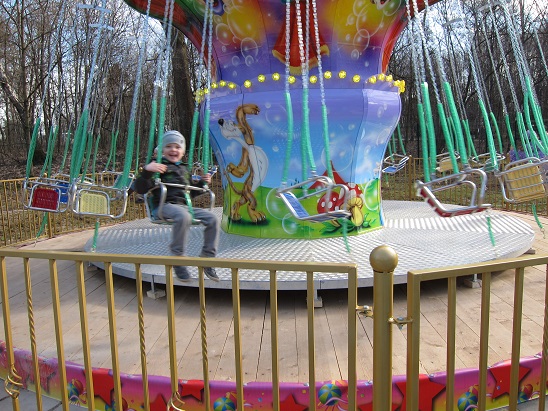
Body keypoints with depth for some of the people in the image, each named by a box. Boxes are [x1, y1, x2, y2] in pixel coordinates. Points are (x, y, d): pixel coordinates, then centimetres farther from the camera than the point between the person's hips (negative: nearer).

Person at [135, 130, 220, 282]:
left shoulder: (183, 170, 25)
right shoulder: (158, 166, 3)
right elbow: (140, 189, -8)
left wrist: (202, 182, 22)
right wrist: (146, 170, -22)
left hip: (184, 205, 7)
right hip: (165, 206, -7)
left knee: (212, 218, -12)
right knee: (184, 216, -40)